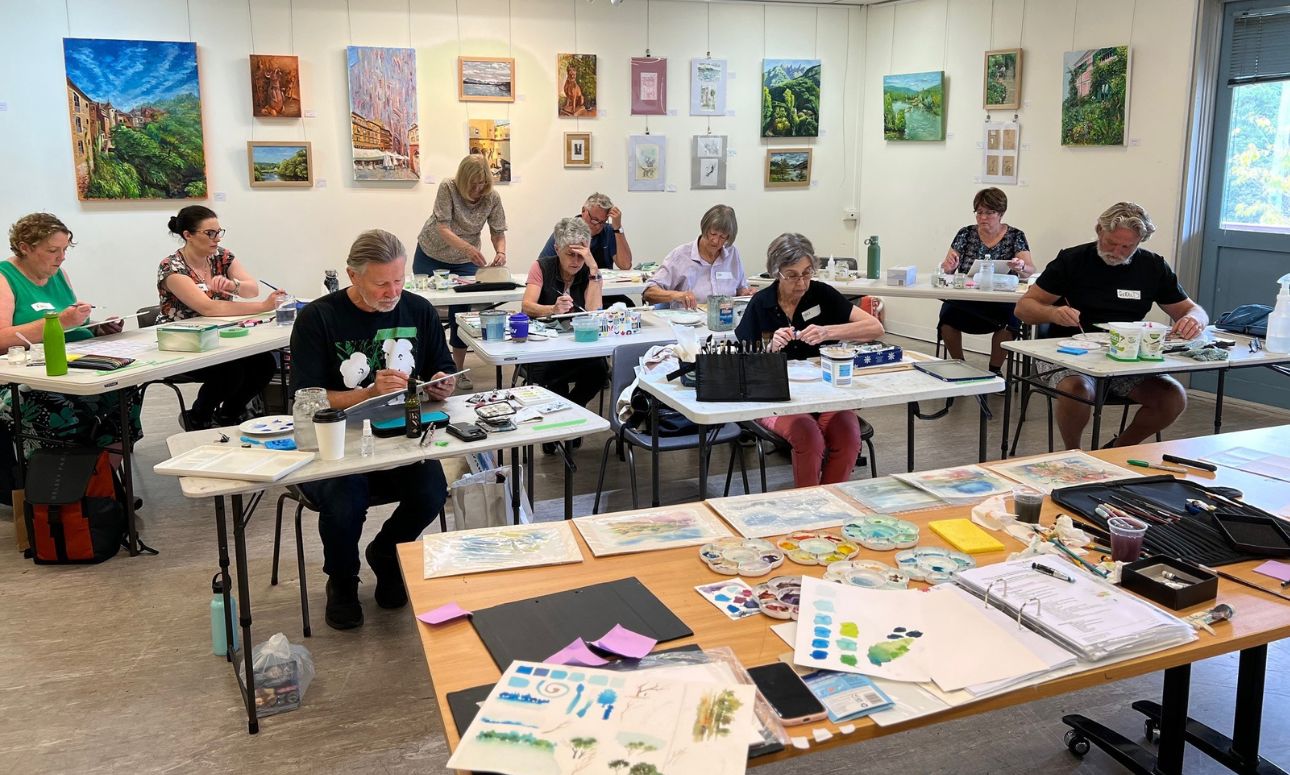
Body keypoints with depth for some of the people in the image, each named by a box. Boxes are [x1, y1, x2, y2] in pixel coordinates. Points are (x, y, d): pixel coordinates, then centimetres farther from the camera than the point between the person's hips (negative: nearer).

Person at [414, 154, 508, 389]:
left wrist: (500, 252, -37)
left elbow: (498, 232, -14)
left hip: (464, 262, 1)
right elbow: (443, 228, -31)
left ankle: (458, 369, 7)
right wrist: (468, 248, -47)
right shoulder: (448, 188, -25)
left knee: (461, 312, -4)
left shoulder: (492, 197, -17)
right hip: (431, 255, -1)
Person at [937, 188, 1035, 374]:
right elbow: (946, 270, 6)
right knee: (947, 315, -31)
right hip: (965, 302, 1)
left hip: (1001, 302, -1)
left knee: (1010, 319, -34)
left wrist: (1021, 267, -29)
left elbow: (1030, 270, -5)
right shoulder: (966, 234, 9)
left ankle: (994, 371, -12)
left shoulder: (1015, 236, 6)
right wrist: (949, 266, -18)